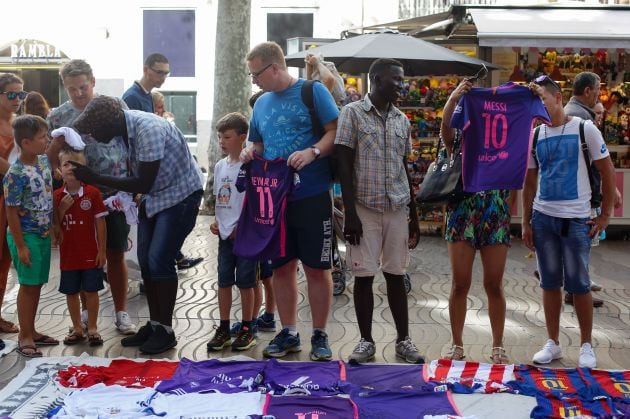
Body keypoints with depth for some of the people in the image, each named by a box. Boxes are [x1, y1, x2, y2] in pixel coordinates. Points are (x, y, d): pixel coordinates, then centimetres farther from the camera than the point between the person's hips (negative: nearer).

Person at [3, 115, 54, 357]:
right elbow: (12, 213, -17)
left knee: (37, 284, 14)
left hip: (44, 234, 7)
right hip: (26, 236, -7)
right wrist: (21, 246, -17)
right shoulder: (16, 175, -20)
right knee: (28, 285, 0)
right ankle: (24, 337, 11)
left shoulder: (44, 160, 2)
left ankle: (31, 331, 26)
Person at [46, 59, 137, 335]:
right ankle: (87, 310, 24)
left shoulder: (115, 105, 0)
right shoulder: (59, 117, 2)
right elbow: (50, 157, 6)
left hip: (115, 194, -1)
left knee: (116, 254, 6)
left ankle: (121, 313, 16)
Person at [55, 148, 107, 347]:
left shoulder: (93, 193, -8)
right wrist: (61, 209, -15)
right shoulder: (57, 196, 0)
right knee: (71, 292, 11)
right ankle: (77, 328, 26)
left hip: (90, 254, -3)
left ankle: (92, 328, 19)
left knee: (91, 291, 5)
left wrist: (102, 250, -7)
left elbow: (100, 223, -5)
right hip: (68, 254, 3)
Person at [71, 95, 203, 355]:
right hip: (155, 195, 8)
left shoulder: (148, 130, -30)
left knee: (159, 260, -11)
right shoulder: (125, 126, -4)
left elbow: (144, 184, -27)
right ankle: (154, 324, 18)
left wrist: (94, 178, -24)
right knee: (145, 261, 6)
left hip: (181, 194, -8)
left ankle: (166, 330, 1)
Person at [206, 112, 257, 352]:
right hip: (225, 234, 6)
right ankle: (224, 329, 19)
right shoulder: (220, 166, 9)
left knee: (245, 282, 2)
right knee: (224, 281, 10)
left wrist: (242, 227, -14)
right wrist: (216, 222, 6)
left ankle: (247, 329, 15)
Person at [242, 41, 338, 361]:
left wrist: (312, 152, -25)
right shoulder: (261, 103, 15)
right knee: (281, 266, 10)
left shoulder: (313, 91, -4)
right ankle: (288, 333, 23)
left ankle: (319, 335, 15)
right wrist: (250, 152, 1)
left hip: (312, 197, -6)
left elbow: (336, 131, -8)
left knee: (317, 268, 2)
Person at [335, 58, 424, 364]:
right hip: (364, 207, -4)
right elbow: (344, 165, -6)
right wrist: (349, 212, -12)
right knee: (363, 276, 1)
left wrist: (413, 215, 14)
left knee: (396, 275, 8)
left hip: (397, 208, 4)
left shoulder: (402, 120, 12)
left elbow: (404, 169, 16)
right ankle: (366, 341, 13)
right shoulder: (352, 113, -2)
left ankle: (403, 340, 16)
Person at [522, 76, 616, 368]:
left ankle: (586, 345, 16)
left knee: (578, 284, 2)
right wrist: (526, 222, 9)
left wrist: (605, 215, -2)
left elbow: (607, 172, 0)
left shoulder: (584, 130, -4)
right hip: (543, 218, 4)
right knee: (549, 283, 9)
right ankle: (552, 343, 20)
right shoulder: (535, 136, 7)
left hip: (576, 219, -4)